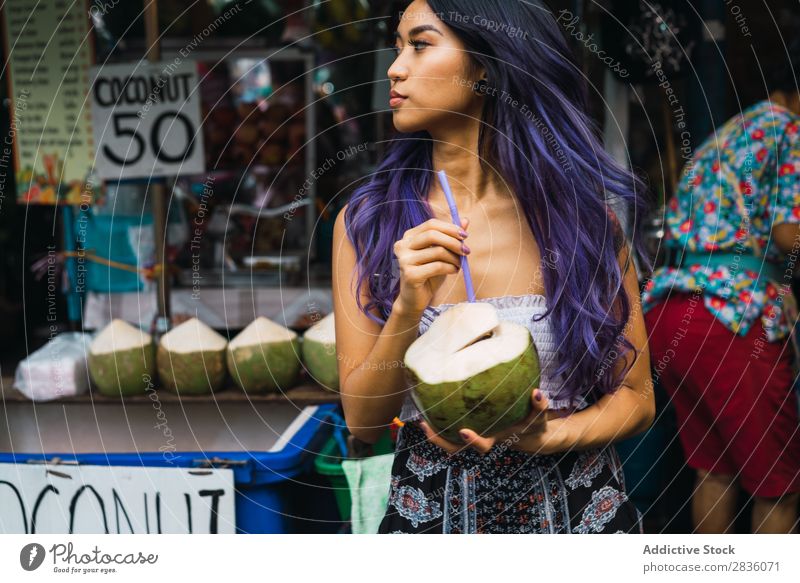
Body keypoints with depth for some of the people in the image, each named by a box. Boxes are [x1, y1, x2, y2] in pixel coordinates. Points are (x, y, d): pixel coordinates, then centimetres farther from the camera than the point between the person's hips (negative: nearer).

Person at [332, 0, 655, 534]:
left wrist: (542, 438, -20)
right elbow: (362, 421, -8)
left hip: (576, 508, 0)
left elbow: (636, 396, -3)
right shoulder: (366, 222, -6)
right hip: (429, 510, 1)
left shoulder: (579, 213, -8)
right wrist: (408, 307, -23)